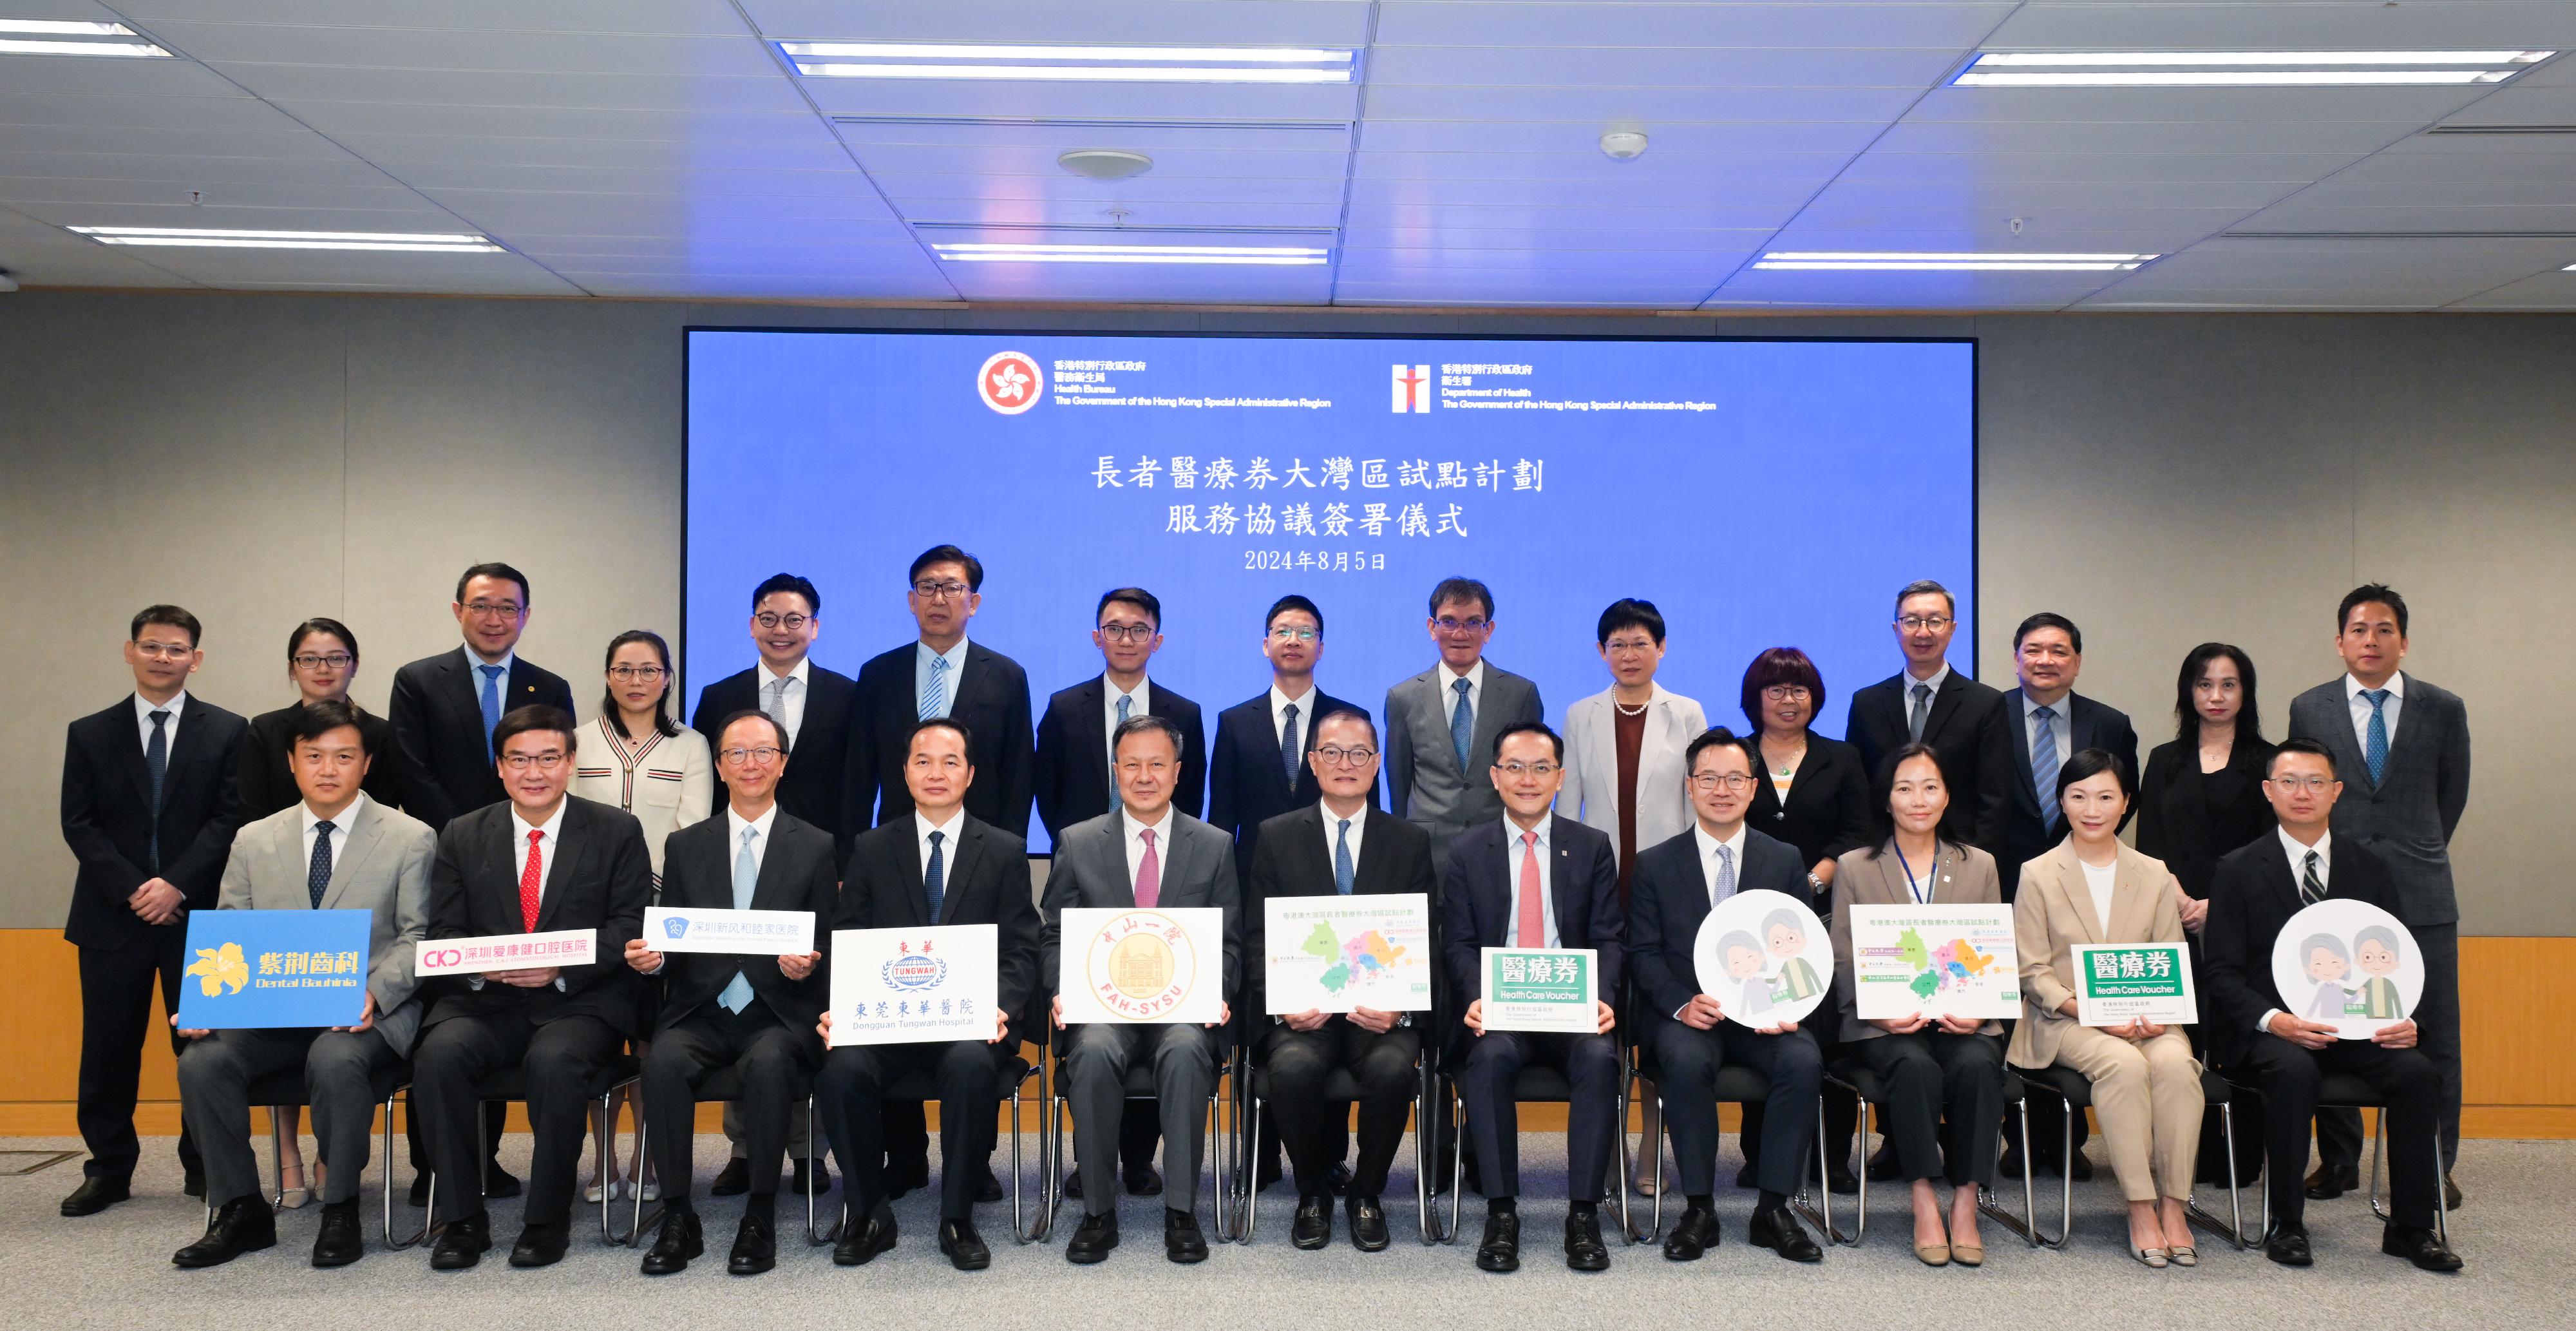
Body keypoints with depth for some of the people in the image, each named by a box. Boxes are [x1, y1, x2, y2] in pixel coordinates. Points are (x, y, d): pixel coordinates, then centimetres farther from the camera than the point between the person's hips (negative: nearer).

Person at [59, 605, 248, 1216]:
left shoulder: (227, 731, 5)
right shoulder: (90, 734, 10)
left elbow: (230, 818, -2)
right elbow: (79, 825, 3)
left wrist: (177, 884, -13)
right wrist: (133, 890, -10)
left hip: (199, 914, -1)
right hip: (112, 914, 2)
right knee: (109, 1049, 5)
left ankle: (206, 1167, 12)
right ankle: (108, 1170, 16)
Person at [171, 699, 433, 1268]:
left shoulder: (410, 839, 3)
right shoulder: (254, 842, 14)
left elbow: (417, 937, -2)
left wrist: (375, 993, -20)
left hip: (366, 1013, -4)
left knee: (336, 1058, -35)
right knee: (202, 1060, -23)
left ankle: (340, 1210, -16)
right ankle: (240, 1211, -5)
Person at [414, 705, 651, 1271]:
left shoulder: (617, 832, 6)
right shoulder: (462, 836, 13)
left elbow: (630, 927, -2)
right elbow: (444, 931, 7)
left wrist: (561, 967, -18)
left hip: (581, 1001, -2)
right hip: (485, 1000, 3)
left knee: (555, 1059, -34)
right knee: (439, 1053, -28)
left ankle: (549, 1219, -15)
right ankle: (460, 1217, -13)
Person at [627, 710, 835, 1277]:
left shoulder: (815, 847, 7)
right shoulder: (685, 846, 13)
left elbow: (827, 947, 6)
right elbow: (670, 943, 11)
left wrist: (808, 964, -16)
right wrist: (650, 956, -12)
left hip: (781, 1012, -2)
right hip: (702, 1011, 2)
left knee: (768, 1064, -35)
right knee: (663, 1062, -30)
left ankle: (760, 1219, -19)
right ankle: (678, 1219, -17)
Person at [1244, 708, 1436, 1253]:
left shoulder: (1410, 842, 10)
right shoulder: (1276, 838, 9)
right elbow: (1257, 937, 5)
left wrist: (1398, 1005, -13)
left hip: (1381, 1010, 0)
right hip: (1301, 1010, 0)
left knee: (1392, 1067, -32)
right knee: (1293, 1066, -32)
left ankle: (1366, 1193, -4)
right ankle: (1313, 1192, -4)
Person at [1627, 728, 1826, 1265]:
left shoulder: (1785, 861, 11)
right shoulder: (1655, 865, 7)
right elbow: (1643, 953, 2)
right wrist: (1683, 1003, -16)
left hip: (1764, 1014, 1)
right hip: (1684, 1013, -1)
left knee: (1804, 1059, -29)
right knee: (1688, 1060, -34)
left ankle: (1773, 1209, -14)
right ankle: (1699, 1209, -19)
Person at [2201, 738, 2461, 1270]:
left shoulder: (2370, 866, 12)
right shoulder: (2238, 870, 2)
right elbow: (2223, 973, -3)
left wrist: (2401, 1017, -10)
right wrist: (2273, 1020, -21)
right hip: (2269, 1028, -3)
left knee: (2420, 1073, -24)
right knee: (2294, 1072, -34)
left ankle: (2411, 1226, -9)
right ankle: (2287, 1224, -20)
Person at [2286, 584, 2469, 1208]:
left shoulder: (2443, 709, 4)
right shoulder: (2309, 709, 5)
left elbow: (2452, 796, 14)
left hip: (2421, 897, 0)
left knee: (2433, 1034, 2)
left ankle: (2434, 1166, 13)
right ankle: (2339, 1160, 14)